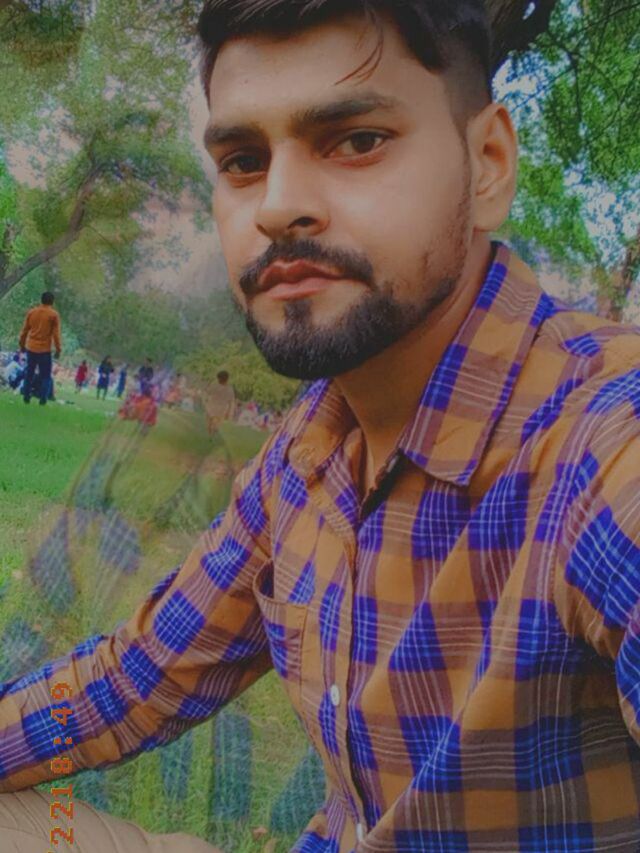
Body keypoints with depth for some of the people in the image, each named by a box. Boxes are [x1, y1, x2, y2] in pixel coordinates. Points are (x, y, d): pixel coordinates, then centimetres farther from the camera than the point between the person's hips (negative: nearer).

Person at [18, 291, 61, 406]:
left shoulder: (31, 312, 5)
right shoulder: (54, 314, -7)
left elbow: (24, 330, 8)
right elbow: (56, 334, -9)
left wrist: (22, 345, 19)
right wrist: (58, 349, -1)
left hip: (31, 348, 4)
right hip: (44, 349, -3)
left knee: (29, 373, 15)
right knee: (45, 375, 6)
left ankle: (26, 396, 14)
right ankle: (43, 398, 0)